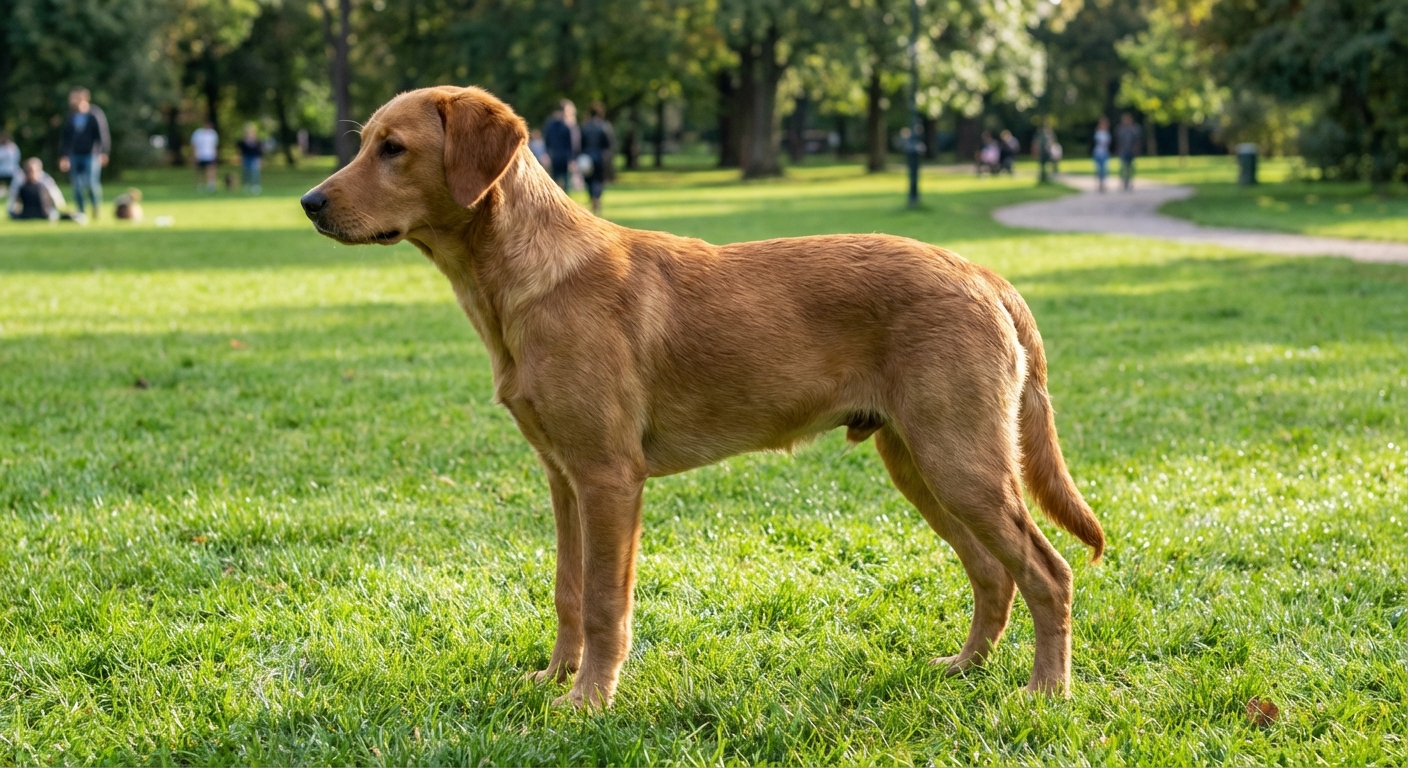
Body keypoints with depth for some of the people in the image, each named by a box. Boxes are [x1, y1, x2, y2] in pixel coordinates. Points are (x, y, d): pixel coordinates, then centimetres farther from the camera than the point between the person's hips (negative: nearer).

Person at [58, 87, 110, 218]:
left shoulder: (95, 114, -4)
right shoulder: (70, 117, 10)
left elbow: (103, 134, -6)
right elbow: (64, 137, 15)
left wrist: (103, 152, -14)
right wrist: (63, 156, 11)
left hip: (92, 154, -4)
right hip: (74, 156, 4)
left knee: (92, 182, -9)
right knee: (77, 185, 1)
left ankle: (96, 206, 15)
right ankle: (80, 210, 12)